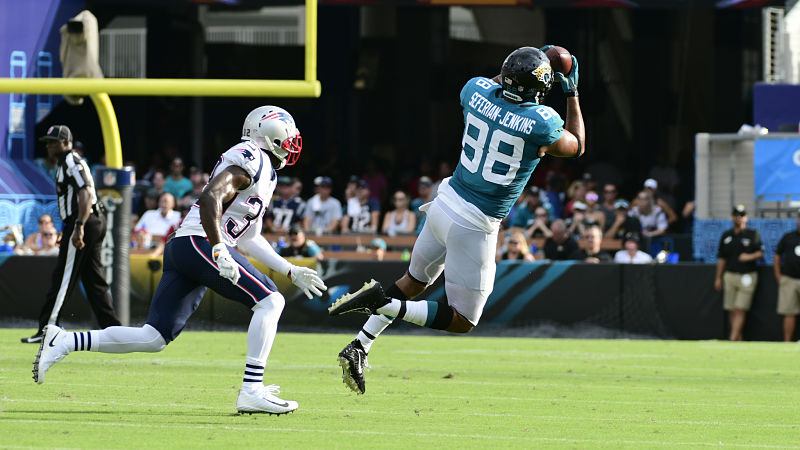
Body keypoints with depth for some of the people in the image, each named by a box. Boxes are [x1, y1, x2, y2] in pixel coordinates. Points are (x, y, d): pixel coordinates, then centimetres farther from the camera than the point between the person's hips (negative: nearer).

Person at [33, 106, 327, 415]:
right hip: (198, 243, -10)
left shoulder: (264, 173, 26)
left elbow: (248, 238, 31)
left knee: (154, 339, 3)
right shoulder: (251, 158, -6)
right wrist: (220, 251, -28)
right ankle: (252, 390, -18)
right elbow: (211, 198, -20)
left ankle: (64, 343, 3)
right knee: (269, 301, -12)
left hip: (181, 250, 10)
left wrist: (291, 271, 29)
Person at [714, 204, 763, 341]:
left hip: (747, 276, -4)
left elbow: (760, 253, 1)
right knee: (732, 310, 3)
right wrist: (718, 278, 12)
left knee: (740, 309, -11)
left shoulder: (753, 234, 2)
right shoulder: (726, 236, 12)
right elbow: (721, 258, 15)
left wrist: (749, 257, -19)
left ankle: (733, 338, -18)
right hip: (730, 276, 4)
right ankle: (738, 337, 11)